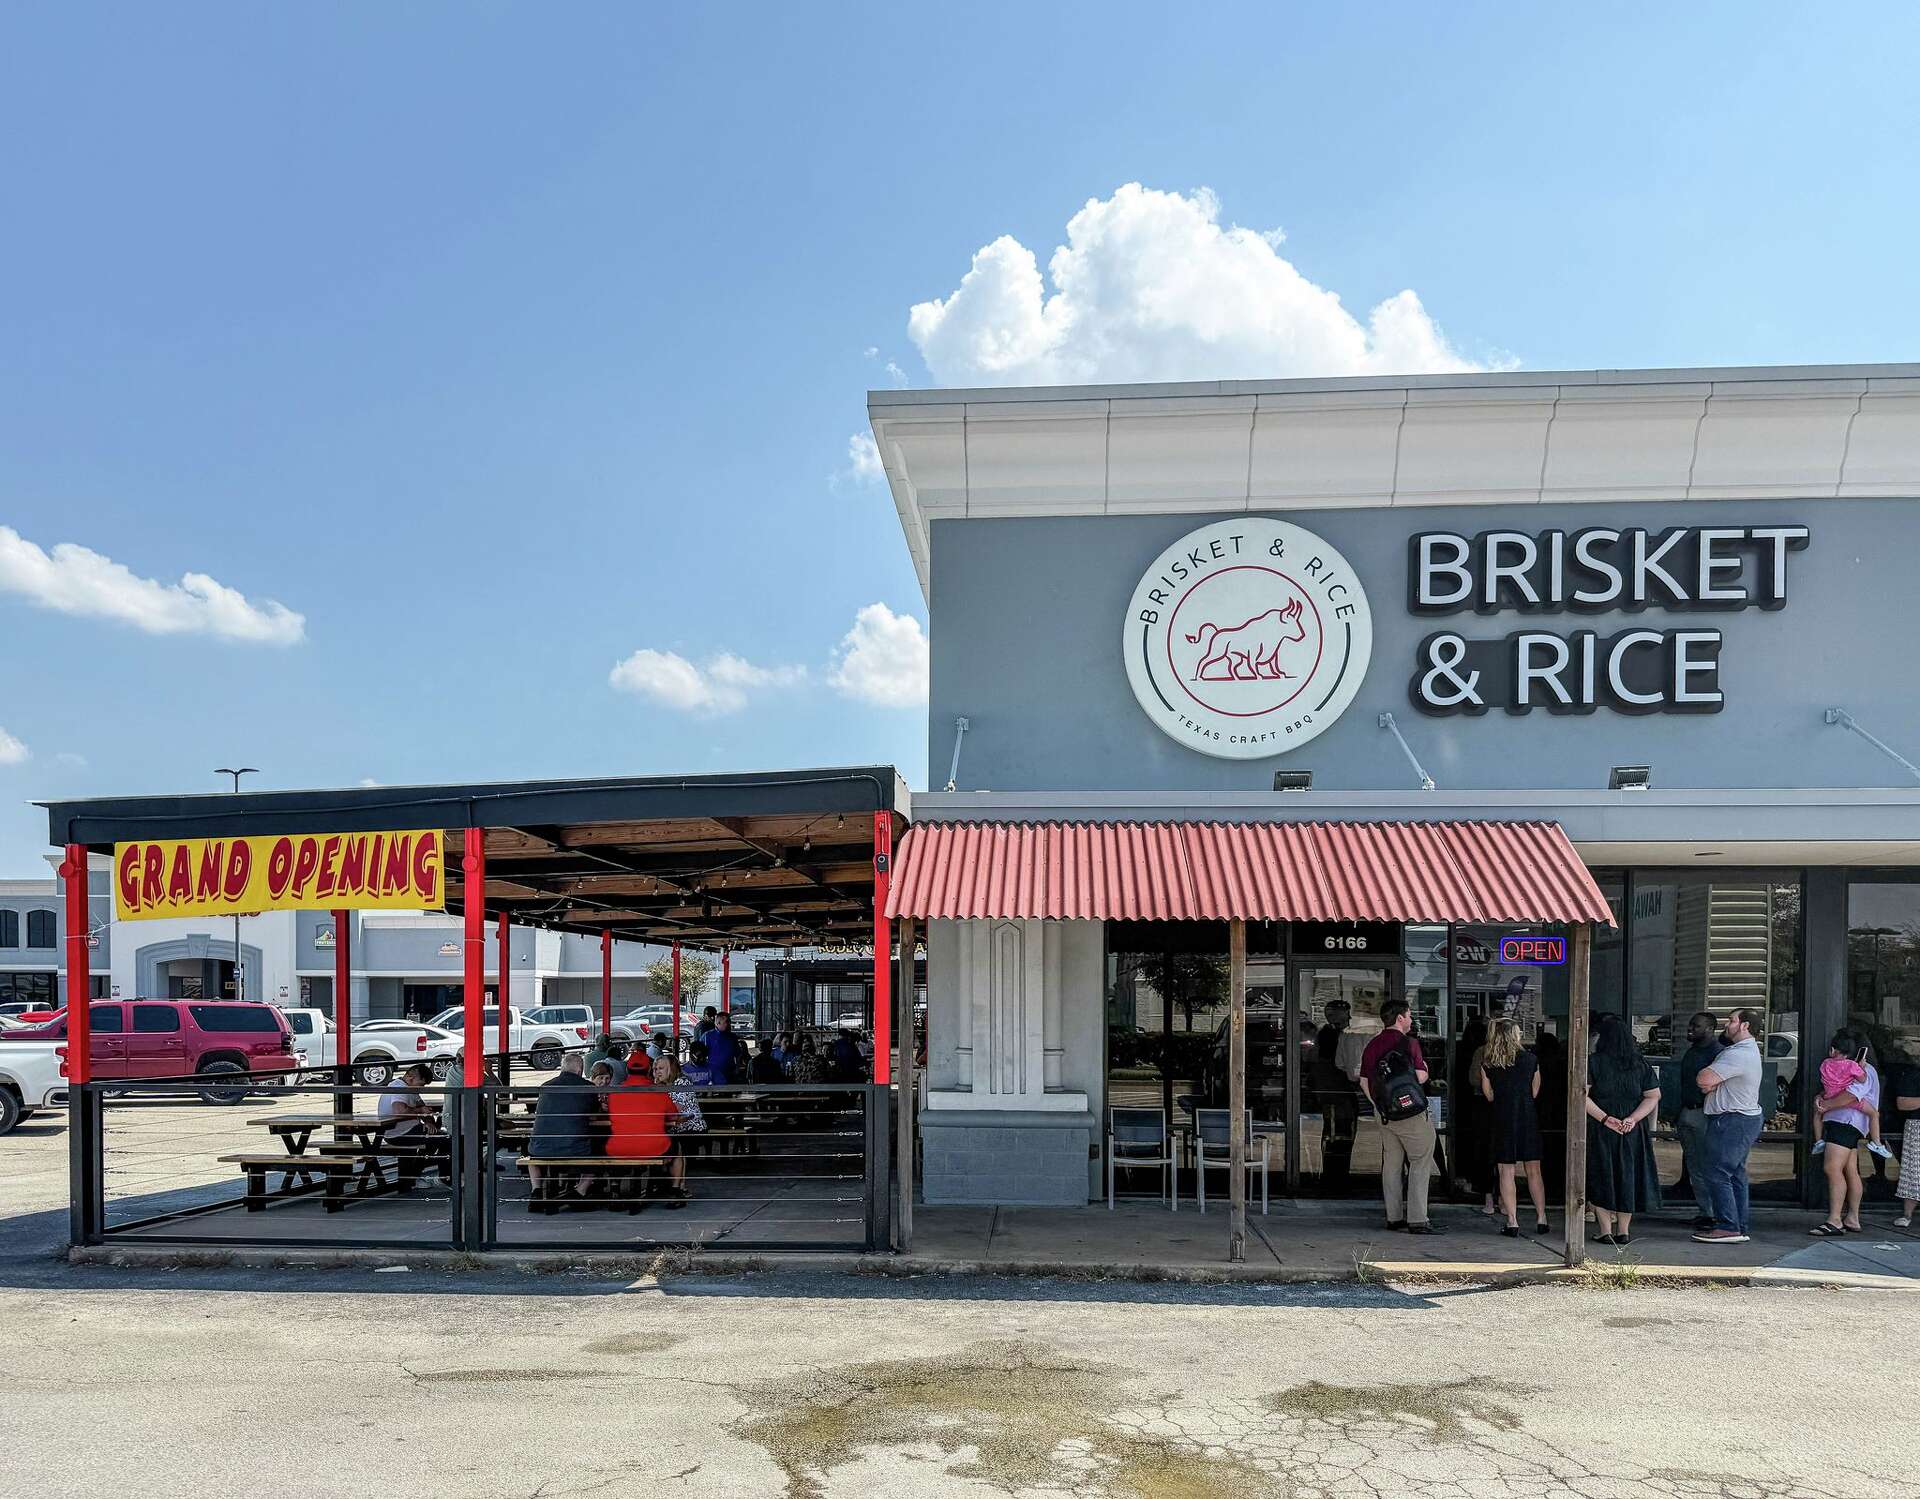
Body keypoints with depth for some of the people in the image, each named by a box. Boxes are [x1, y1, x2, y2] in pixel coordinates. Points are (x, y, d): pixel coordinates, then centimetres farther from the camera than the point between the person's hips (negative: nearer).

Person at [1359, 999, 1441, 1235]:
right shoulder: (1409, 1043, -11)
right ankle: (1417, 1219, -5)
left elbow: (1363, 1082, 11)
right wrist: (1425, 1069, 6)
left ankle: (1394, 1217, 15)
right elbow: (1421, 1077, -16)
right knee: (1420, 1163, -1)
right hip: (1412, 1113, -6)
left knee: (1391, 1164, 12)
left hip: (1386, 1114, 6)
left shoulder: (1372, 1045, 8)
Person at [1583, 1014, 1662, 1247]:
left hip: (1599, 1131, -2)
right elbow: (1653, 1097, -1)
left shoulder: (1593, 1062, -8)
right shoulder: (1641, 1064, 1)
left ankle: (1606, 1230, 5)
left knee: (1600, 1177, 7)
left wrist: (1604, 1118, -14)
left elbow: (1582, 1095, -15)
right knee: (1628, 1176, 12)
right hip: (1633, 1132, 3)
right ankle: (1623, 1231, 15)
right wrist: (1633, 1119, -9)